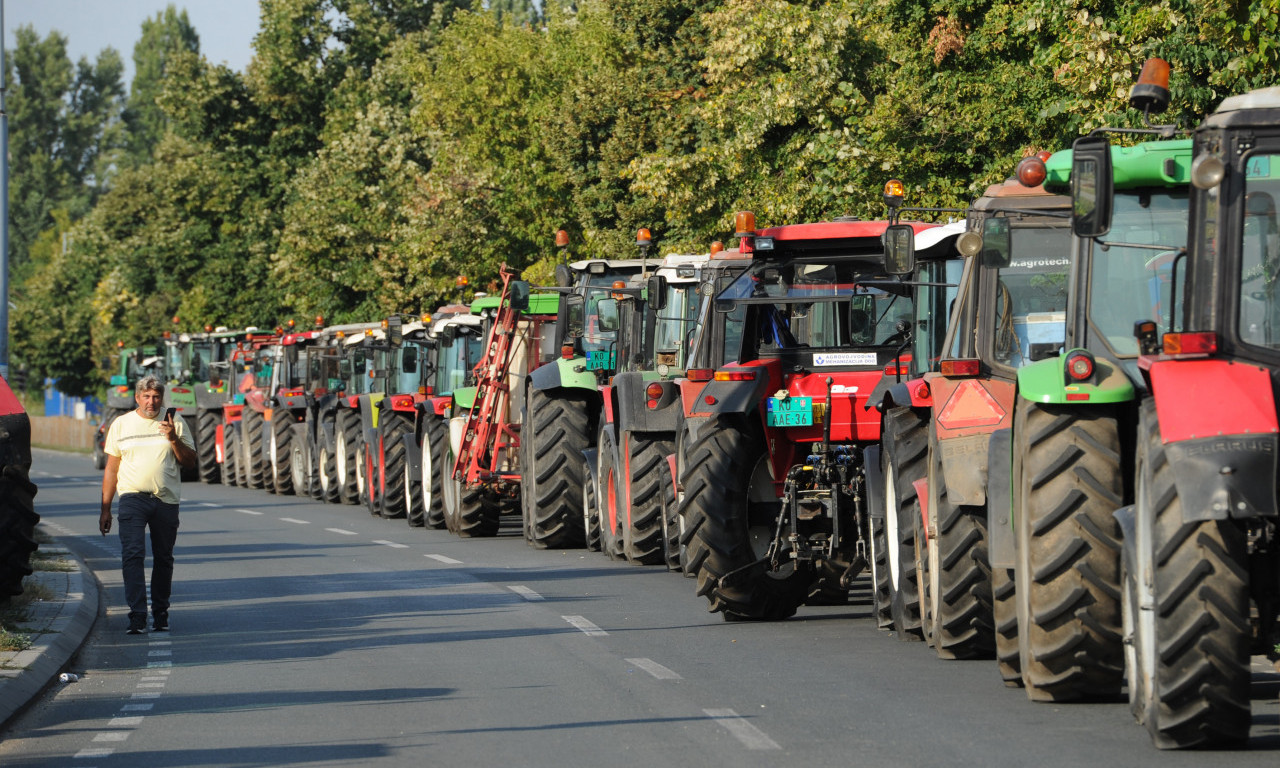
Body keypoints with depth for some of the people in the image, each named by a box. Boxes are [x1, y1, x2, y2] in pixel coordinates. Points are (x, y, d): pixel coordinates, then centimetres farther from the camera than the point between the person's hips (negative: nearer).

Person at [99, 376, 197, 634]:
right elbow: (111, 469, 12)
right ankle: (137, 615, -18)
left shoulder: (175, 423, 8)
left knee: (163, 559, 6)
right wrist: (105, 509, 8)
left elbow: (190, 462, 6)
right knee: (132, 555, -14)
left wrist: (174, 439, -11)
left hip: (166, 500, 1)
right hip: (132, 497, -1)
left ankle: (160, 614, 18)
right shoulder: (121, 424, 9)